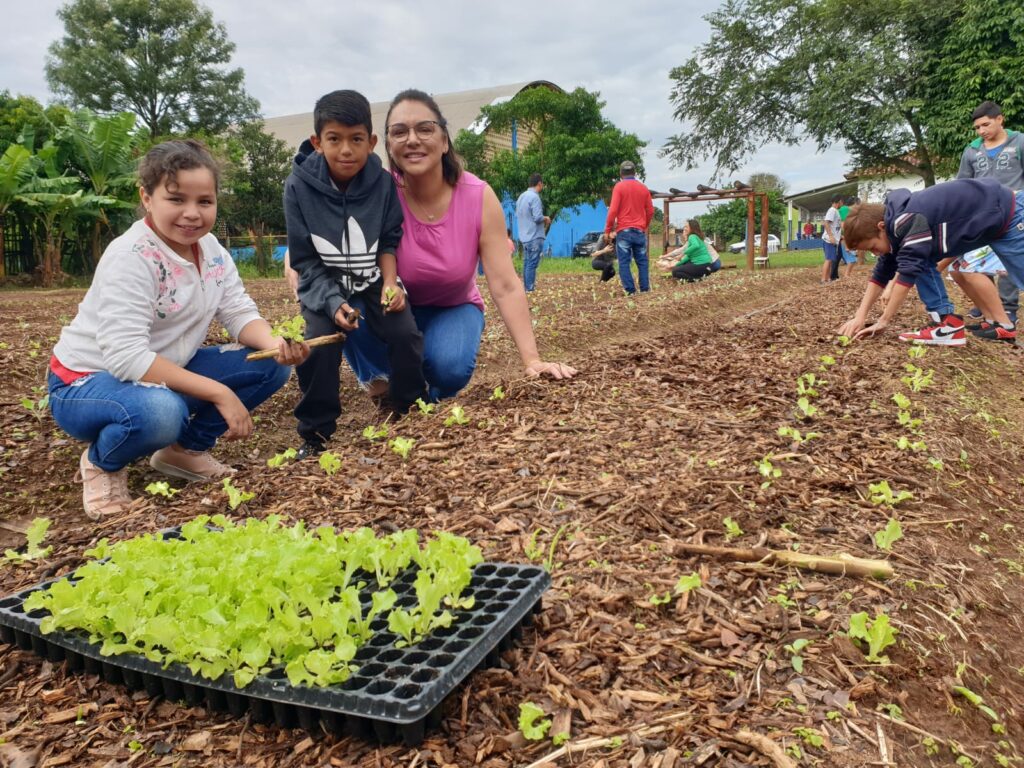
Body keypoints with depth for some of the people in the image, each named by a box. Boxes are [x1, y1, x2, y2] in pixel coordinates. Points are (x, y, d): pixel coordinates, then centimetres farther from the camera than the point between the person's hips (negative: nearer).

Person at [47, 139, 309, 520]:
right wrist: (219, 393, -35)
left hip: (164, 372, 7)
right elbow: (126, 357, -32)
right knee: (161, 411, -41)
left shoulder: (212, 250, -3)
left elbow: (240, 313, -4)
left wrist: (274, 344, -28)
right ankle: (102, 463, -4)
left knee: (271, 366, -7)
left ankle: (187, 448, 11)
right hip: (86, 382, -7)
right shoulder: (130, 259, -25)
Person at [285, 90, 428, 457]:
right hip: (323, 284, -1)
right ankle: (315, 433, -4)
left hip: (374, 279, 2)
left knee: (406, 333, -16)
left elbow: (389, 241, -1)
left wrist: (390, 283, -18)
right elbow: (304, 259, -11)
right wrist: (333, 302, -23)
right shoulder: (299, 186, -16)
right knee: (320, 341, -23)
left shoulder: (383, 182, -12)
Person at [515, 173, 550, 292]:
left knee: (527, 263, 12)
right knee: (532, 263, -6)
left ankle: (526, 287, 16)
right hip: (535, 237, -9)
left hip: (525, 236, 9)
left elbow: (517, 215, 19)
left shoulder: (521, 197, 12)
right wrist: (546, 219, 1)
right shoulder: (534, 197, -14)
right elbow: (538, 217, -20)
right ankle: (530, 289, -6)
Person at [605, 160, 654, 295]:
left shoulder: (619, 187, -4)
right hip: (640, 231, 4)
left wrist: (608, 230, -2)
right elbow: (650, 211, 11)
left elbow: (613, 211, -10)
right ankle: (645, 289, 6)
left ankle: (630, 290, -6)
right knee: (642, 261, 10)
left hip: (623, 231, -4)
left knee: (624, 263, -1)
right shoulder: (644, 188, 8)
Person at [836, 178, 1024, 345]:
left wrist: (883, 321, -30)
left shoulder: (910, 221, -33)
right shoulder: (894, 223, -3)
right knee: (922, 262, -2)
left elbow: (908, 271, -34)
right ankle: (949, 324, -3)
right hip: (979, 222, 8)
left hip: (1007, 214, -8)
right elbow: (882, 274, 1)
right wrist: (859, 317, -7)